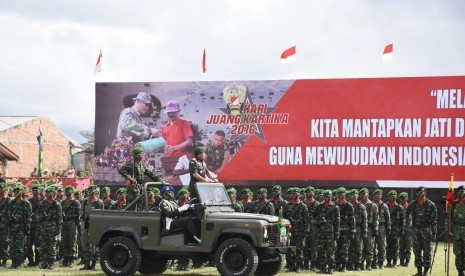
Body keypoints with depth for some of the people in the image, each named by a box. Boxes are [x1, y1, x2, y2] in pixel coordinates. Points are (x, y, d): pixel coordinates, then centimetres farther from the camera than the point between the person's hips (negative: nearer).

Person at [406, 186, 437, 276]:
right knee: (417, 251, 5)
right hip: (416, 230, 3)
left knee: (427, 251, -2)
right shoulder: (412, 204, 7)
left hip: (426, 229, -3)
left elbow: (434, 220, -3)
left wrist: (434, 233, -7)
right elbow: (407, 215, 16)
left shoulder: (431, 205, -2)